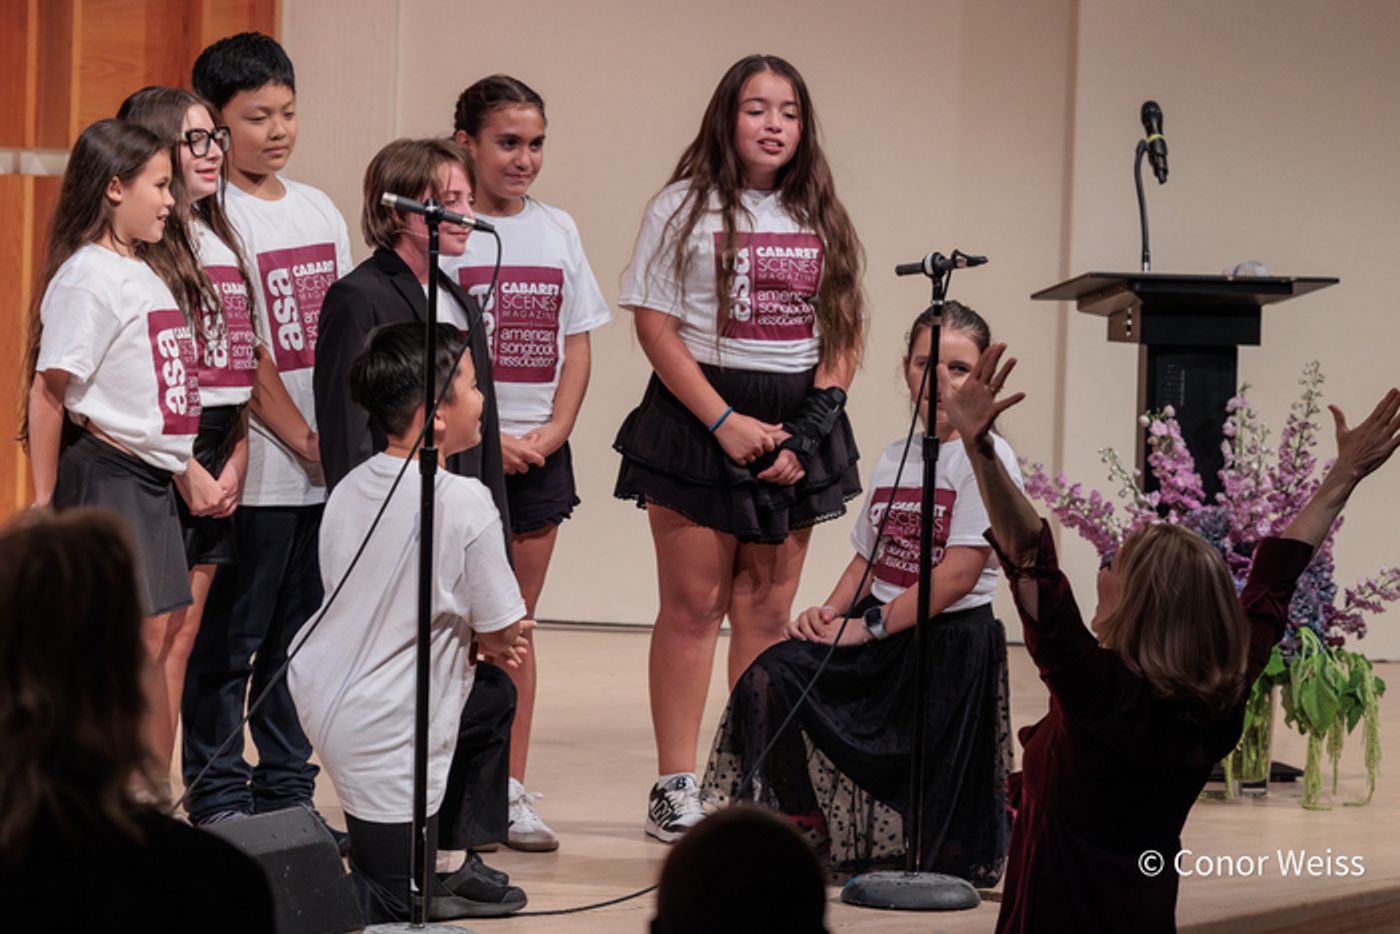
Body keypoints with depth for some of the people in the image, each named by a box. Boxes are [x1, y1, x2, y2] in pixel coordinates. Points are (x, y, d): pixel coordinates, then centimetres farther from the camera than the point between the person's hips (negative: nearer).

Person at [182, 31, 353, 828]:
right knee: (230, 641, 0)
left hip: (328, 471, 6)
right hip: (256, 469, -6)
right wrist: (305, 441, -12)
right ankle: (218, 796, 7)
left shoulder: (320, 211, 13)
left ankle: (287, 792, 19)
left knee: (302, 640, 11)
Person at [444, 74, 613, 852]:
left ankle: (511, 788, 13)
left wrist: (554, 431, -2)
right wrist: (484, 437, -13)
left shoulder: (557, 230, 10)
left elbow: (577, 343, 12)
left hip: (539, 453, 5)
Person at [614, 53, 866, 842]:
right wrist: (725, 422, -14)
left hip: (796, 425, 4)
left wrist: (812, 426, -5)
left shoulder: (821, 219, 11)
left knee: (768, 610, 5)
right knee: (693, 605, -3)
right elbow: (656, 326, -6)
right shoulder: (685, 209, 0)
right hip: (699, 414, -3)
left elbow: (846, 332, 10)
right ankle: (676, 787, 0)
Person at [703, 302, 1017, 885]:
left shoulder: (987, 458, -10)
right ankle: (801, 830, -5)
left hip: (951, 642, -6)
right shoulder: (893, 459, 15)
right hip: (881, 638, 7)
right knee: (772, 677, -18)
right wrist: (831, 611, -1)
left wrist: (871, 625, -16)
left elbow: (959, 573, -17)